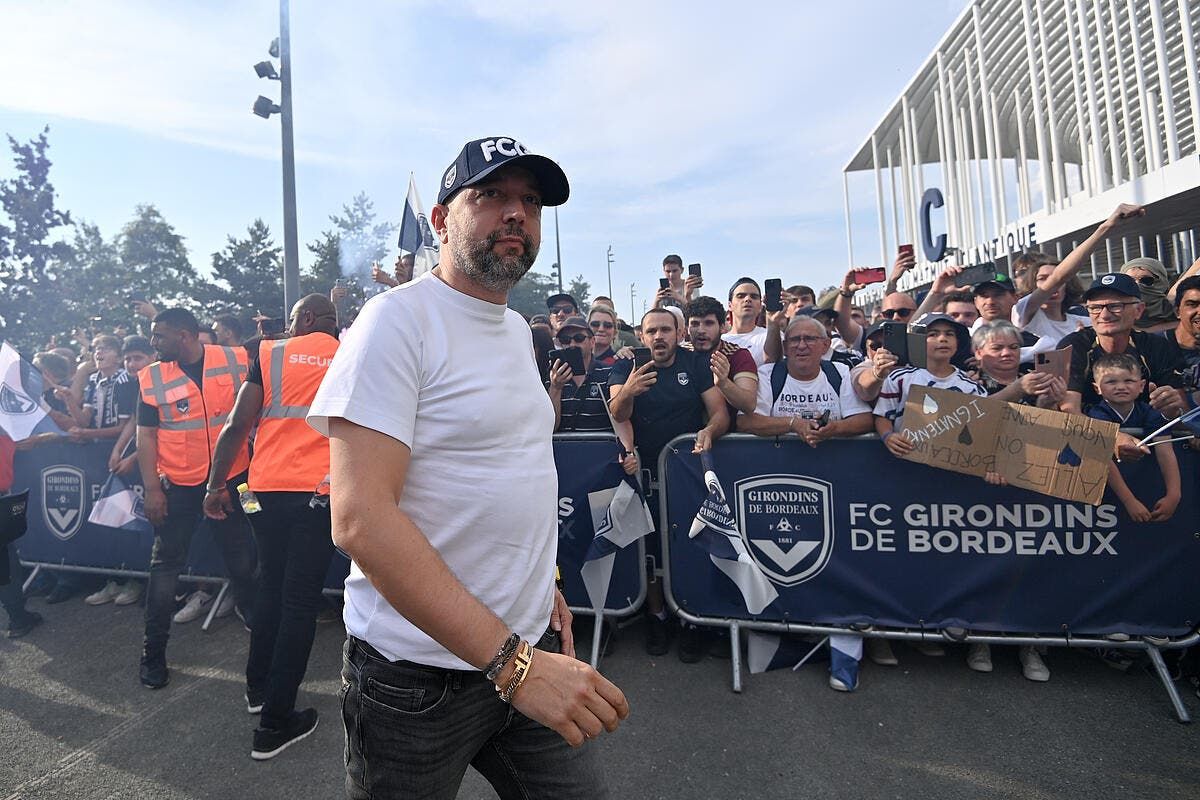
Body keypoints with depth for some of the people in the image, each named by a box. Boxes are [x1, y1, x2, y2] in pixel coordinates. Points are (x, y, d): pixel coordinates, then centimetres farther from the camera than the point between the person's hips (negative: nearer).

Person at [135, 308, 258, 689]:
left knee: (242, 557, 12)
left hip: (233, 478, 0)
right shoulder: (152, 377, -2)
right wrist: (152, 489, -6)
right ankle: (153, 650, 21)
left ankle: (250, 611, 38)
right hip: (177, 485, 0)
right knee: (165, 563, 6)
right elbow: (146, 435, 0)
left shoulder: (237, 360, -4)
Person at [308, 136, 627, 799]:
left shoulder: (516, 328, 9)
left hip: (528, 647, 7)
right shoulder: (399, 319, -16)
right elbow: (360, 518, -25)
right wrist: (510, 659, -27)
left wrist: (540, 586, 11)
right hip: (418, 671, -6)